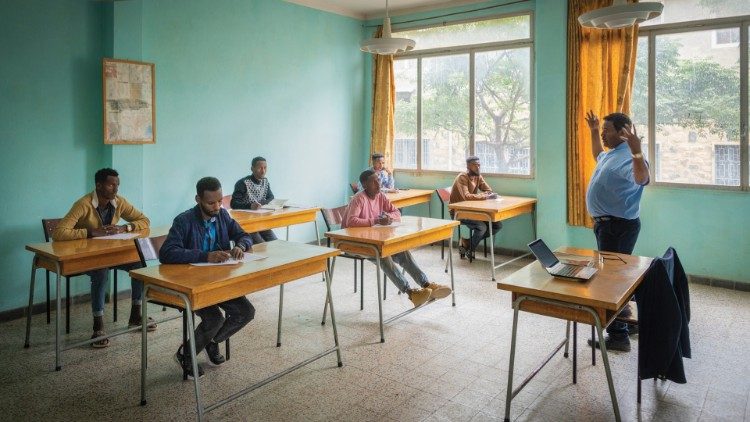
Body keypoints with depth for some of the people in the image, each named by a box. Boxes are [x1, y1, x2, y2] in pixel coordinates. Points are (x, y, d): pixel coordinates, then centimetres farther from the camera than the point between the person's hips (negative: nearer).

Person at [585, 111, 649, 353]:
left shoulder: (628, 157, -20)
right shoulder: (610, 154, 12)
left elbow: (642, 179, -42)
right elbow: (598, 156, 37)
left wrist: (637, 152, -56)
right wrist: (593, 131, 34)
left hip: (618, 225, -10)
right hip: (606, 223, 10)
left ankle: (618, 336, -1)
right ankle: (621, 308, 46)